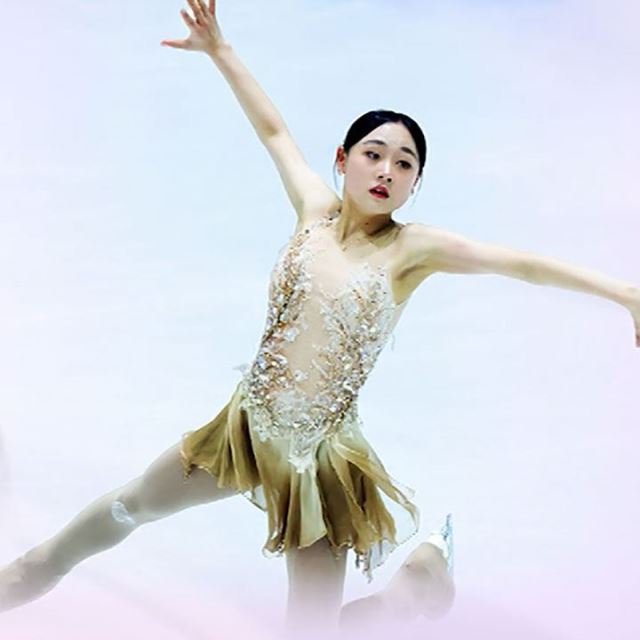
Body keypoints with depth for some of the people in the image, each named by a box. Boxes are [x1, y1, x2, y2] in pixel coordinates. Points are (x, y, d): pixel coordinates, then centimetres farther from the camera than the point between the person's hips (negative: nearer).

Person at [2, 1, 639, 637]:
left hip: (321, 452, -4)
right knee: (131, 504, 22)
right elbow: (273, 129, 9)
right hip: (248, 426, 4)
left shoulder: (413, 248, -12)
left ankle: (413, 587, 30)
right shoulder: (315, 210, -3)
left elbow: (521, 263, -20)